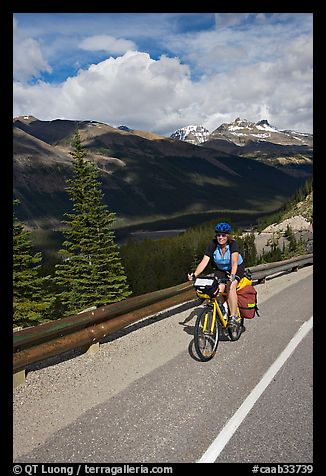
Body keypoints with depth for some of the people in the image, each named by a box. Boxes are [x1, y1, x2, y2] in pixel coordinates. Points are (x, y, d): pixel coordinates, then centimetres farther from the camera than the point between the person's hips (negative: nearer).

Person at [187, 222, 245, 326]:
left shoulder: (233, 244, -26)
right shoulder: (213, 244, -20)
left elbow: (234, 262, -39)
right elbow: (204, 261, -28)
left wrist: (232, 275, -58)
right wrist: (194, 274, -42)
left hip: (237, 268, -3)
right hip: (220, 270, 3)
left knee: (230, 287, -28)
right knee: (218, 289, -21)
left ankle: (233, 316, -21)